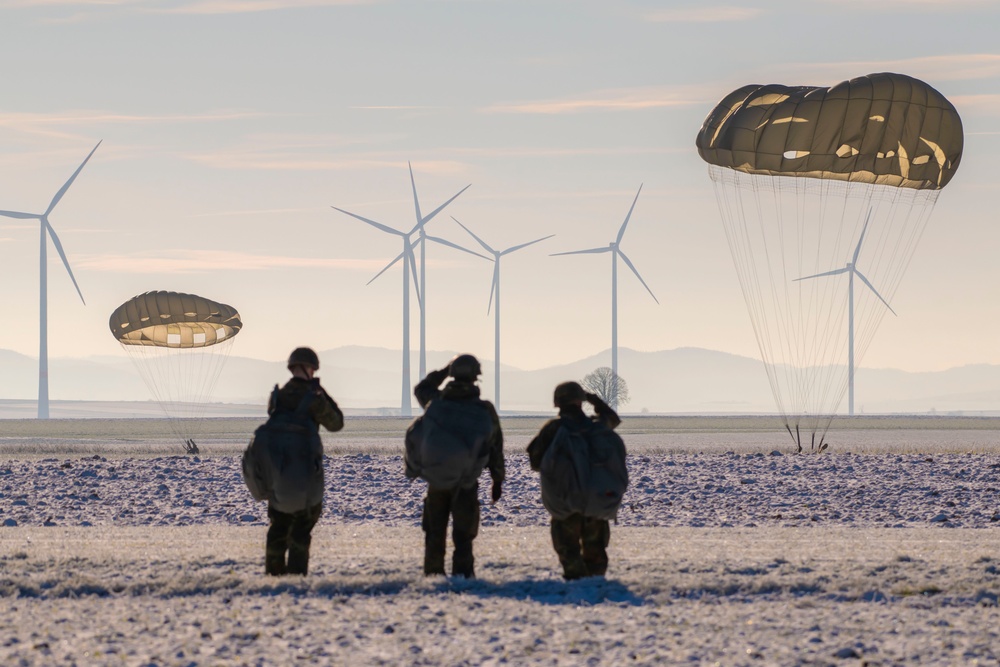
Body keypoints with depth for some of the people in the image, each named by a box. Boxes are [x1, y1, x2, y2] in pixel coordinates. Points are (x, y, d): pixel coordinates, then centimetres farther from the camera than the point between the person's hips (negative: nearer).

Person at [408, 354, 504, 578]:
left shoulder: (436, 402, -1)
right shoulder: (484, 409, -7)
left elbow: (421, 389, 24)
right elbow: (495, 446, -2)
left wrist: (443, 371, 24)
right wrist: (498, 480, 6)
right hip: (465, 481, -3)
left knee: (435, 532, 13)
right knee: (463, 534, 0)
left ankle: (433, 574, 17)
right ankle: (462, 574, -8)